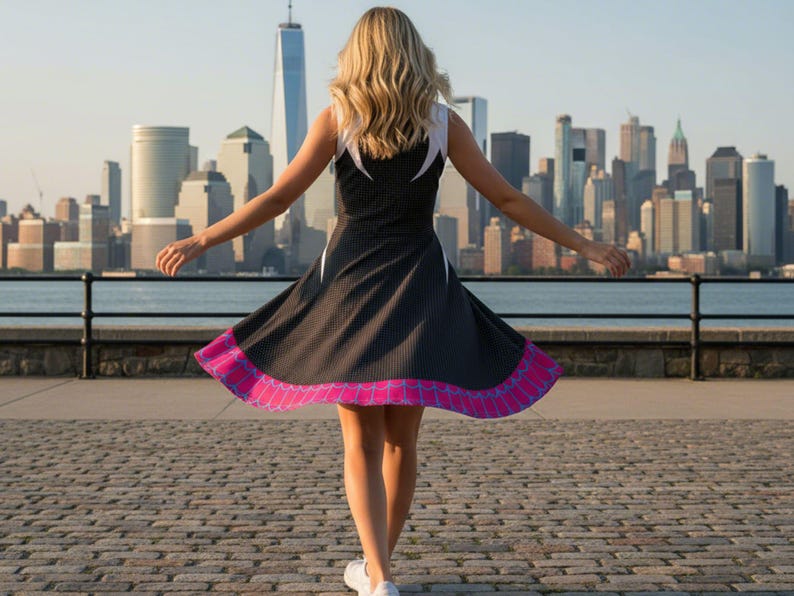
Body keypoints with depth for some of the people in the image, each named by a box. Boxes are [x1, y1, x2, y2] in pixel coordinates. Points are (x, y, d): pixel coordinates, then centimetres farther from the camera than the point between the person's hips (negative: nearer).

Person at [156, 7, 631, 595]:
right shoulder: (442, 121, 2)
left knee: (362, 446, 3)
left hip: (351, 281, -1)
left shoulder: (338, 117, 0)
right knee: (401, 441, 14)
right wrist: (586, 246, 10)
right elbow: (509, 200, 3)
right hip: (420, 287, 1)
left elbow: (277, 199, -3)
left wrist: (201, 241, 6)